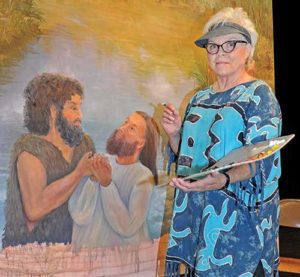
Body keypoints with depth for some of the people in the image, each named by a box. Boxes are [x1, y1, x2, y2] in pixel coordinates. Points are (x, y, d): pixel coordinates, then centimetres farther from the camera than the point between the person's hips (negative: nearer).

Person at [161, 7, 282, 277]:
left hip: (238, 216, -6)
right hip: (196, 211, 6)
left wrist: (224, 179, -36)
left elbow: (259, 161, -17)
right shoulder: (200, 98, 13)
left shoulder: (259, 94, -7)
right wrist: (175, 134, -2)